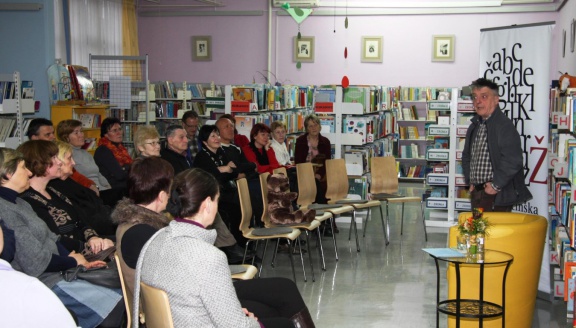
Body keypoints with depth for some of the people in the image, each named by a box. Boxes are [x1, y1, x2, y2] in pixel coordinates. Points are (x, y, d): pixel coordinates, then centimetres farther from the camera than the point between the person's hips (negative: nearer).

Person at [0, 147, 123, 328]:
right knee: (115, 305, -11)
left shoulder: (19, 203, 12)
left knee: (122, 292, 5)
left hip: (58, 272, 10)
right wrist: (74, 261, -5)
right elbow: (36, 262, -23)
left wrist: (80, 261, -5)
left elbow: (50, 239, 12)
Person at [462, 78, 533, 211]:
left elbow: (512, 161, -21)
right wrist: (470, 182, 12)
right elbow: (467, 156, 24)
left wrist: (495, 185, -16)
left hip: (496, 196, -8)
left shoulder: (505, 126, -13)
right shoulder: (474, 126, 15)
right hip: (476, 193, 8)